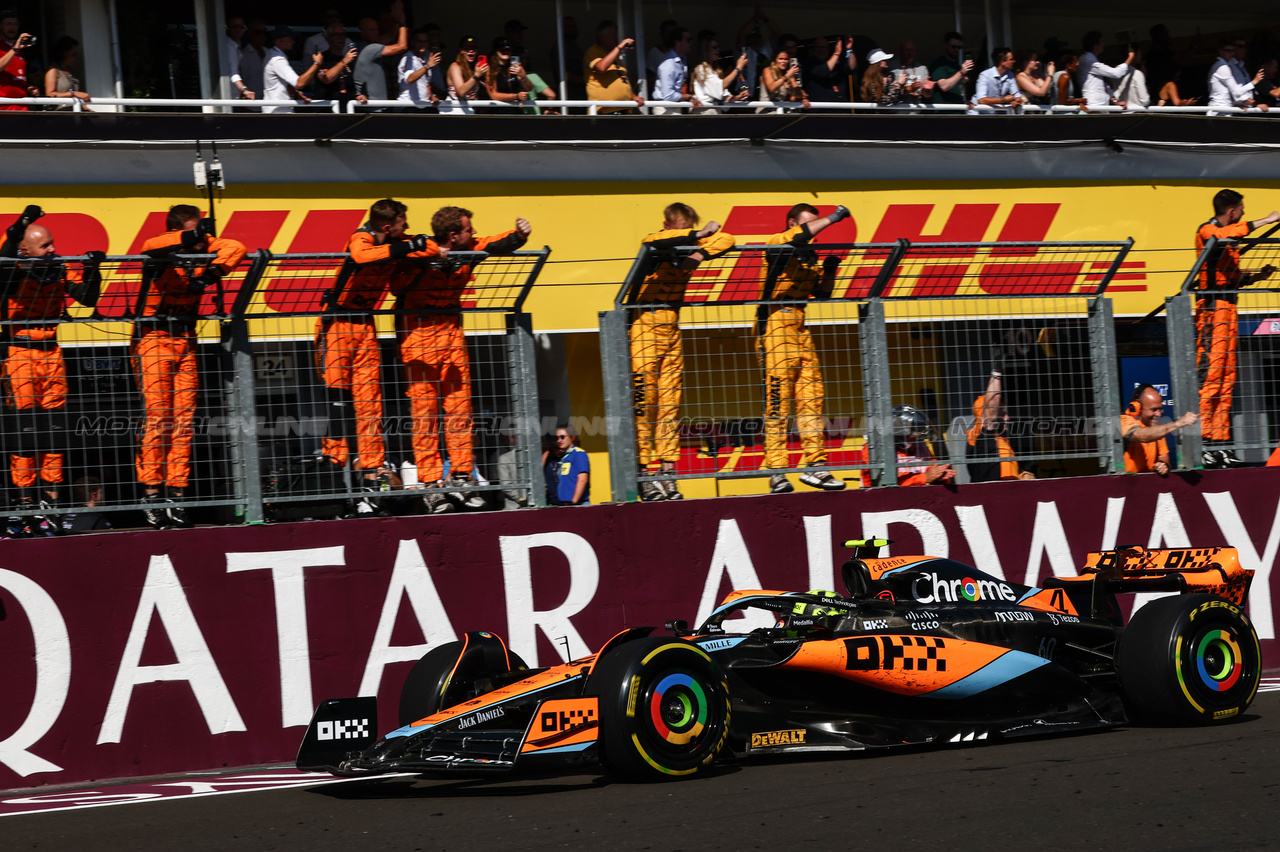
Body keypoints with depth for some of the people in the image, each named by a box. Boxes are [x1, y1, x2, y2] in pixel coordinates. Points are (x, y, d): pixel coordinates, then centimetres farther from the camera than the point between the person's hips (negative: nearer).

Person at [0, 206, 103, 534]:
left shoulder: (60, 271, 5)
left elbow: (88, 298, 6)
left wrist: (92, 272, -9)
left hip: (51, 353, 5)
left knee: (54, 426, 5)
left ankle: (50, 499, 12)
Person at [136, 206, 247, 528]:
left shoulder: (201, 248, 1)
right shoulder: (161, 254, -12)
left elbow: (235, 248, -9)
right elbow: (150, 246, -35)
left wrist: (211, 272, -23)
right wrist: (191, 237, -42)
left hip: (185, 340, 5)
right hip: (153, 339, -5)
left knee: (184, 418, 2)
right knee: (157, 417, -10)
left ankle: (176, 493, 5)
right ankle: (151, 493, -7)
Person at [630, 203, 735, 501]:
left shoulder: (688, 248, 8)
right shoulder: (651, 245, -8)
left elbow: (726, 239, 4)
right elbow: (662, 241, -31)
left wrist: (701, 253, -13)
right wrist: (699, 235, -25)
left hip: (672, 328, 6)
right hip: (645, 327, -6)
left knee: (670, 402, 3)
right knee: (644, 399, -9)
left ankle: (666, 471, 4)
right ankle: (644, 474, -10)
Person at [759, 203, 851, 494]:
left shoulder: (809, 257, 18)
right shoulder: (777, 244, -3)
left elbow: (822, 294, 21)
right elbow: (800, 236, -23)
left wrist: (829, 270, 5)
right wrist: (833, 217, -17)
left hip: (800, 329, 8)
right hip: (775, 325, -8)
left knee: (811, 398, 4)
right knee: (778, 399, -10)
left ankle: (815, 464, 7)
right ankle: (776, 472, -10)